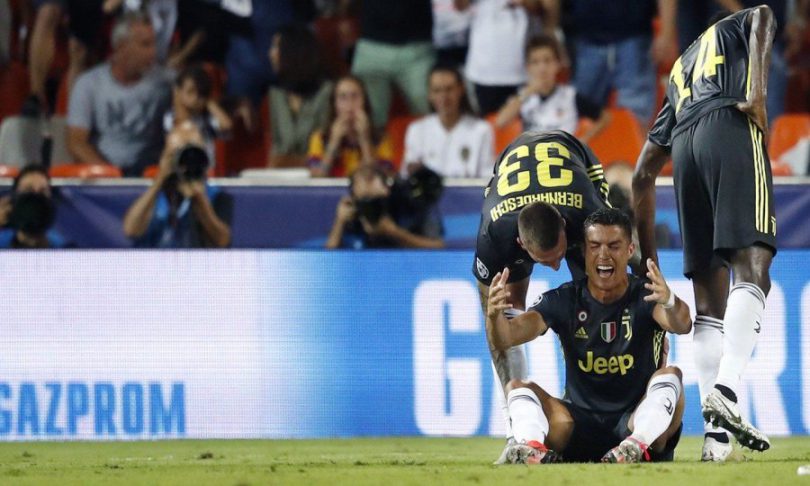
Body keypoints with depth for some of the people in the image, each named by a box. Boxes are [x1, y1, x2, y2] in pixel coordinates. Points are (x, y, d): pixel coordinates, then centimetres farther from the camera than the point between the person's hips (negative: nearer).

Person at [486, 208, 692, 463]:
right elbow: (505, 339, -12)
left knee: (670, 375, -26)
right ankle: (533, 448, -44)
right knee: (518, 387, -16)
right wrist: (495, 315, -37)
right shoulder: (564, 300, 2)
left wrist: (670, 303, -53)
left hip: (636, 421, -2)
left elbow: (682, 325, -28)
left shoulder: (645, 297, -4)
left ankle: (637, 447, -48)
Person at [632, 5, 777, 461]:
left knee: (710, 294, 4)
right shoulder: (739, 26, 29)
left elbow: (643, 175, 35)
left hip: (685, 149, 5)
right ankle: (726, 390, -37)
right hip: (732, 130, -5)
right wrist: (758, 91, -11)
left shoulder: (681, 71, 39)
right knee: (752, 266, -14)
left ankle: (717, 433, -7)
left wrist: (648, 259, 35)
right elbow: (762, 18, 0)